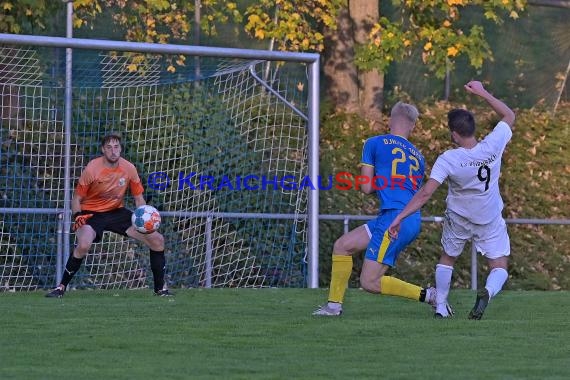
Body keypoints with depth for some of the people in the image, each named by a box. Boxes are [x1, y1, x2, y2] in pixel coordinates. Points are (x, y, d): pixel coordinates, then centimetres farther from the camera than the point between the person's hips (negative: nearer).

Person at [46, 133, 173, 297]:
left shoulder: (129, 168, -8)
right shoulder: (92, 169, -18)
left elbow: (139, 198, 4)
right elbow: (77, 198, -7)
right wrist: (77, 216, -25)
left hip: (117, 211, 4)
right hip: (92, 213, -4)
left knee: (157, 240, -4)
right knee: (83, 245, -35)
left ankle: (160, 288, 12)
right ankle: (61, 288, -18)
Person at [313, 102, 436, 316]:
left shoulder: (375, 143, 2)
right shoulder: (418, 156, 18)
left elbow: (366, 187, 2)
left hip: (395, 218, -8)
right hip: (413, 221, 8)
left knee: (369, 282, -7)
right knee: (342, 246, 15)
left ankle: (427, 295, -8)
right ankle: (334, 305, 15)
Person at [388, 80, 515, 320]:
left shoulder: (447, 160, -26)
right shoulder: (493, 146, -22)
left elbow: (425, 193, -30)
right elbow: (509, 116, -3)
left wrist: (400, 217, -25)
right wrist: (482, 93, 0)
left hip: (457, 219, 0)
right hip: (490, 221, 0)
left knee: (447, 259, 25)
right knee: (499, 268, 5)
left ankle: (440, 308, 23)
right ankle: (488, 291, -28)